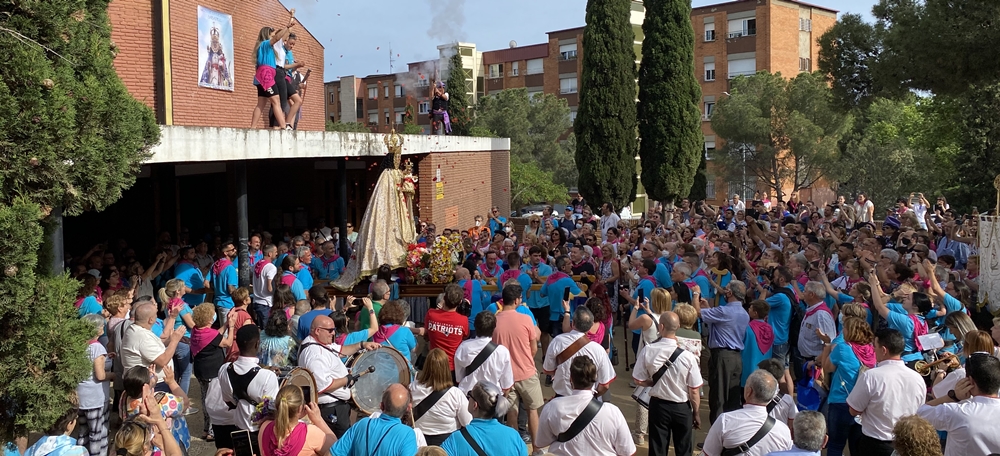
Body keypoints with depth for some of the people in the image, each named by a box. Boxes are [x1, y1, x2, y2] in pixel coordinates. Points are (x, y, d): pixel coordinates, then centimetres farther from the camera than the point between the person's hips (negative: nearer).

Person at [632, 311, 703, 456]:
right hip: (682, 408, -1)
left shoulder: (647, 351, -18)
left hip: (658, 405, 1)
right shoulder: (688, 356, -21)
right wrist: (696, 412, 3)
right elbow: (694, 390, -12)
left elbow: (639, 380, -7)